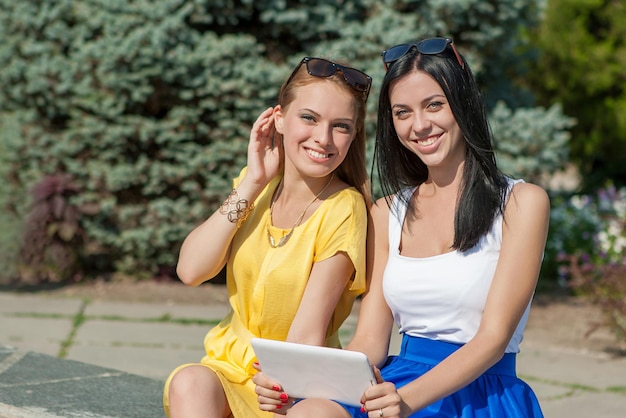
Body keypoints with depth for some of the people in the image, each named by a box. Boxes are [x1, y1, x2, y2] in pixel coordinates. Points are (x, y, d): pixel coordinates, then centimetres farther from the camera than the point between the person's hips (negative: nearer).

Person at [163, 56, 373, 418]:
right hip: (230, 362, 4)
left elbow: (307, 335, -16)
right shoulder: (257, 183, 3)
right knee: (188, 382, -29)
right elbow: (191, 270, -9)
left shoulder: (342, 210, -13)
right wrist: (252, 184, -10)